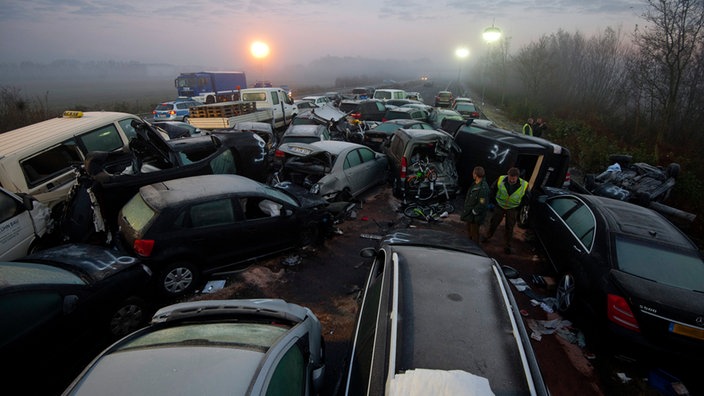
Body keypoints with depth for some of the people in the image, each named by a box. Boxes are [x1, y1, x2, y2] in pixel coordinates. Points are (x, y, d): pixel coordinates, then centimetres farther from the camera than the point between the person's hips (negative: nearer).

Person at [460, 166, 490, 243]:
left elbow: (482, 204, -28)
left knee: (474, 233, 8)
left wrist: (473, 212, -18)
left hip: (475, 216, -10)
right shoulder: (475, 184, -1)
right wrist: (466, 210, 14)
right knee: (469, 229, 27)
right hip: (469, 213, 10)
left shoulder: (483, 188, -30)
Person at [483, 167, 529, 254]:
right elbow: (492, 190, -3)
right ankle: (488, 236, 42)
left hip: (513, 209, -1)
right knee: (493, 223, 15)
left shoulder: (524, 185, -20)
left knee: (509, 228, 7)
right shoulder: (501, 180, -21)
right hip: (500, 206, 1)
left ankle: (507, 246, 23)